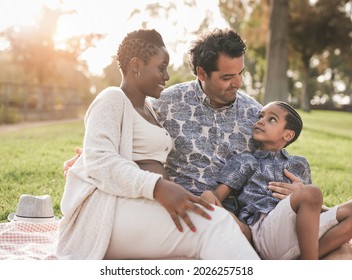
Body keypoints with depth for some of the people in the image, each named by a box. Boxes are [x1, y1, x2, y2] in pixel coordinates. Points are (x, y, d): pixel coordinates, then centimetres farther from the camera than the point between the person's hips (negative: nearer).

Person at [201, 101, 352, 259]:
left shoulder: (299, 164, 28)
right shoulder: (245, 161, 17)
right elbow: (218, 196, 6)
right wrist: (207, 195, -17)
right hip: (264, 232, -5)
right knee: (311, 193, -29)